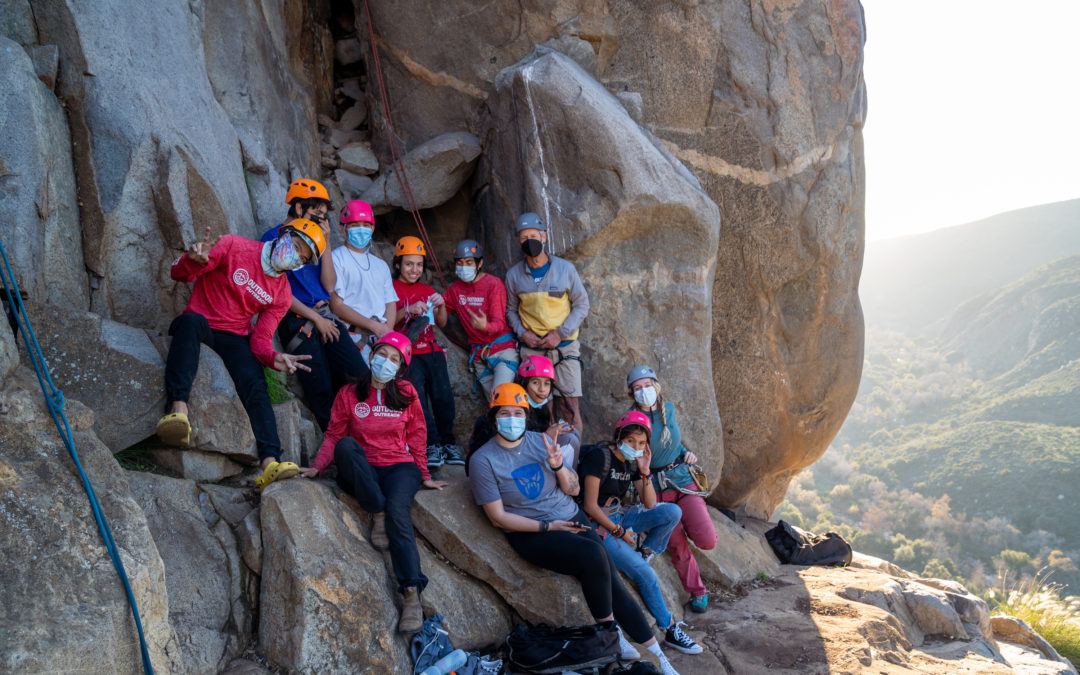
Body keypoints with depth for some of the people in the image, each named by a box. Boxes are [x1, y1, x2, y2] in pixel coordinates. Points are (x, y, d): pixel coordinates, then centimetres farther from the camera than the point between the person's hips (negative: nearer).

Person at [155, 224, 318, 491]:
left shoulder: (282, 294, 8)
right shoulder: (235, 247, -3)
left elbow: (260, 339, 1)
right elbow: (180, 273, -6)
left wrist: (274, 357, -22)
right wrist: (194, 260, -31)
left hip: (236, 336, 3)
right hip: (198, 327, -3)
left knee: (256, 384, -25)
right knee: (193, 320, -39)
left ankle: (270, 464, -37)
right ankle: (178, 409, -53)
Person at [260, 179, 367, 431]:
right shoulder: (274, 237, 1)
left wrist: (324, 242, 4)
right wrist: (315, 318, -9)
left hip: (325, 315, 6)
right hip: (296, 320, -6)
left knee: (359, 375, -10)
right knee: (322, 391, -11)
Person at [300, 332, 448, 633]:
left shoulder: (406, 393, 9)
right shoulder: (349, 394, 7)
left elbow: (416, 438, 14)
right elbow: (333, 435, 6)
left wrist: (425, 476, 11)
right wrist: (317, 467, -7)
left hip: (399, 467, -1)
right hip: (360, 473, 1)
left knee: (397, 510, -33)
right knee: (346, 446, -33)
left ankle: (412, 595, -41)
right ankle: (377, 515, -25)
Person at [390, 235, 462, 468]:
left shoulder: (427, 290, 22)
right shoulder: (391, 289, 6)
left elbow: (441, 323, 17)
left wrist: (441, 306, -3)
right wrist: (407, 310, -19)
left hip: (431, 351, 4)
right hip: (407, 353, -4)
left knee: (443, 395, -9)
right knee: (417, 395, -18)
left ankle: (448, 442, 0)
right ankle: (432, 444, -15)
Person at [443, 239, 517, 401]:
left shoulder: (494, 284, -7)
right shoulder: (455, 289, 9)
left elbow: (499, 323, -14)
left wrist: (485, 326, -37)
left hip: (502, 349, -5)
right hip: (478, 355, 5)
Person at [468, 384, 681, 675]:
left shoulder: (540, 440, 5)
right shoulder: (483, 460, -8)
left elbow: (573, 489, 9)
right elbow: (498, 517, -8)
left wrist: (558, 466, -12)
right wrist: (548, 526, -13)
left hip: (571, 518, 4)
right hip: (530, 534, -4)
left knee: (612, 581, -11)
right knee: (593, 555, -29)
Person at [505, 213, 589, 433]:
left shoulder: (565, 268, -1)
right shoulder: (514, 274, 4)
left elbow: (582, 305, 2)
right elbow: (511, 309, 13)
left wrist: (560, 334, -9)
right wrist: (522, 333, -6)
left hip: (564, 347, -1)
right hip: (531, 349, 1)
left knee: (570, 404, -5)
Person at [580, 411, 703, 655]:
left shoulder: (633, 461, 6)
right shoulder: (600, 455, -16)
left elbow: (650, 505, 4)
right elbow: (590, 506, -18)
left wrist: (645, 471, -8)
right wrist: (619, 532, -14)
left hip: (620, 516, 8)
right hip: (599, 523, -8)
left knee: (672, 512, -14)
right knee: (645, 574, -17)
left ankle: (644, 553, -2)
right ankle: (671, 630, -4)